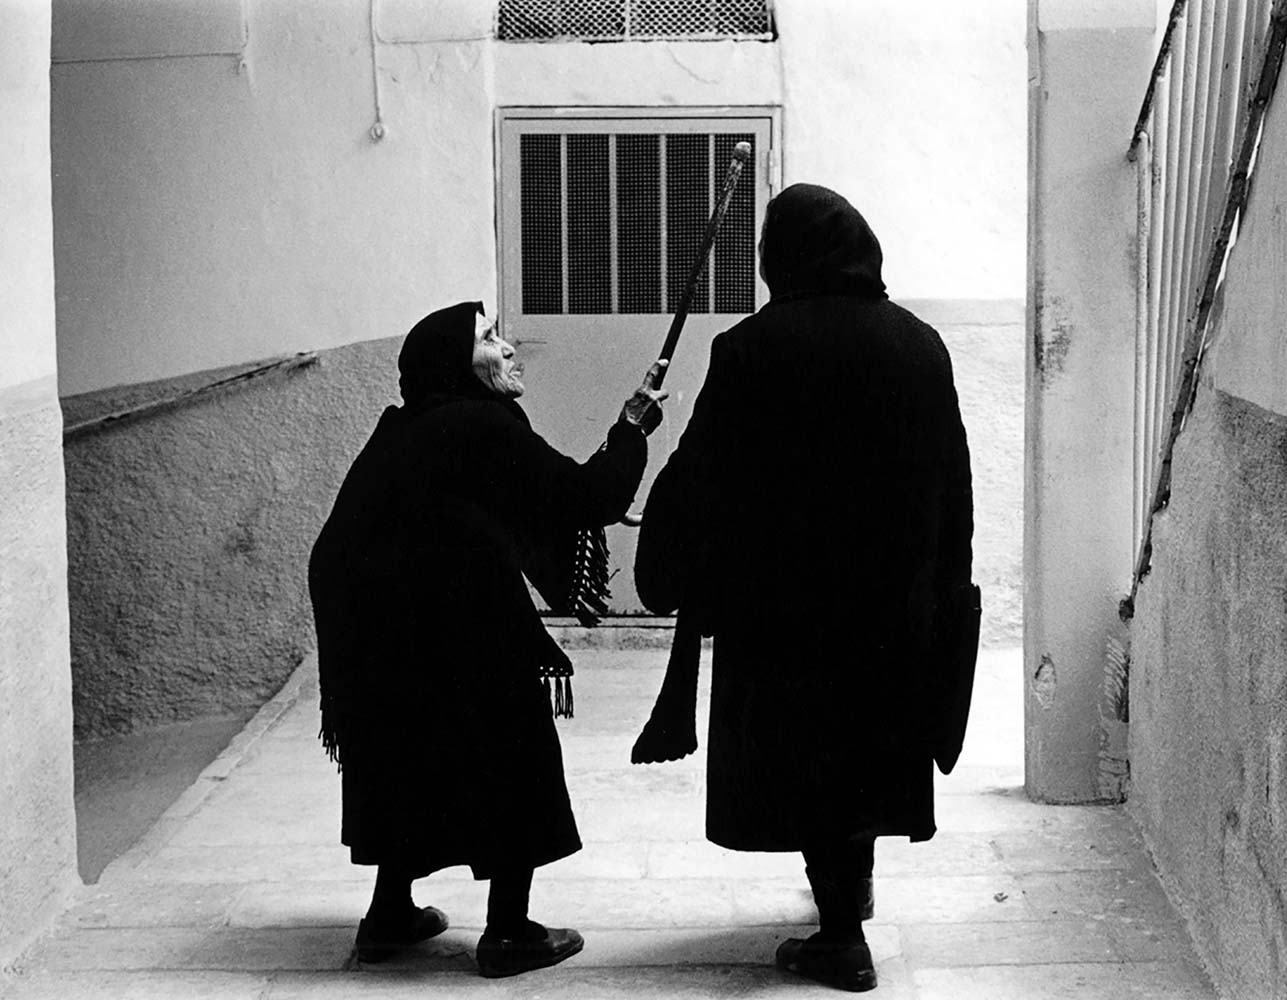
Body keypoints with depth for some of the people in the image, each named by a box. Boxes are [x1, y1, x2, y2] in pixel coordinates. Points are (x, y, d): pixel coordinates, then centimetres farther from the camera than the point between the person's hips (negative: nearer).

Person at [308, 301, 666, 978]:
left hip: (380, 640, 8)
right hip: (466, 642, -8)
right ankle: (507, 933, 12)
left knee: (411, 763, 22)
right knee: (513, 767, 7)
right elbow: (588, 497, -14)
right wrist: (633, 428, 1)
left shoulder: (406, 431, 10)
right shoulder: (484, 428, -14)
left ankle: (390, 915, 30)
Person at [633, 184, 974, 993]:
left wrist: (664, 576, 1)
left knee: (804, 753, 5)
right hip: (896, 599, 5)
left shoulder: (754, 351, -14)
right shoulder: (920, 346, 0)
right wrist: (942, 585, 14)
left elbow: (700, 480, -11)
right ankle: (853, 887, 40)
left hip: (785, 601, -5)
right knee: (870, 738, 22)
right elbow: (953, 481, 5)